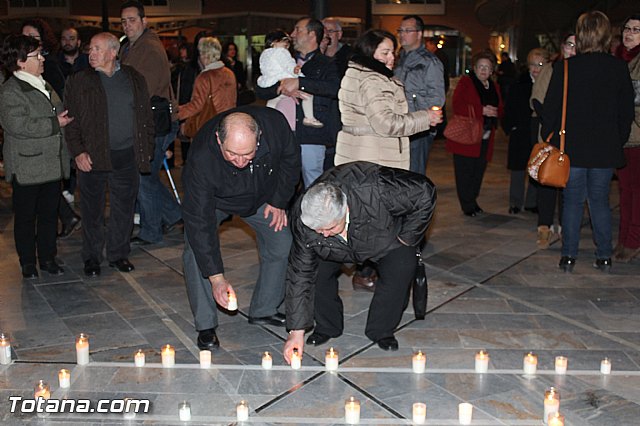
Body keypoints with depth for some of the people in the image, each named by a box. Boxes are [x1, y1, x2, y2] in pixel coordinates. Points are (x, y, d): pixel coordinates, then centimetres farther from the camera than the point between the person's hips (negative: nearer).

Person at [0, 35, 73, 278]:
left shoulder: (43, 85, 14)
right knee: (26, 216, 6)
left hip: (51, 163, 7)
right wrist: (55, 123, -20)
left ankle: (48, 257, 25)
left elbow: (58, 113, 27)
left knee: (50, 213, 13)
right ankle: (28, 263, 18)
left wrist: (64, 118, 7)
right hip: (26, 167, -7)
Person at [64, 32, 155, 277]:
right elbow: (70, 119, 1)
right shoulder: (79, 82, 3)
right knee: (92, 211, 6)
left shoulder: (134, 79, 8)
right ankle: (91, 257, 20)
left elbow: (146, 117, 12)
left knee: (124, 209, 10)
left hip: (127, 156, 2)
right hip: (93, 157, -1)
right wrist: (77, 152, -9)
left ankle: (118, 254, 25)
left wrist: (146, 149, 5)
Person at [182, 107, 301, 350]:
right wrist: (216, 276, -38)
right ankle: (205, 326, -4)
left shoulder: (275, 124, -36)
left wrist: (279, 201, -9)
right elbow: (199, 221, -38)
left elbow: (290, 157, -11)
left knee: (281, 245, 0)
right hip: (211, 199, -3)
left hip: (262, 196, 3)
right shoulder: (201, 159, -43)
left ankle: (263, 311, 18)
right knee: (196, 252, -19)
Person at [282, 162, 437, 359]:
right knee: (317, 271, -18)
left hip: (386, 235, -2)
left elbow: (425, 192, -32)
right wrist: (297, 330, -25)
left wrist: (407, 237, -23)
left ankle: (381, 331, -1)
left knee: (401, 269, -23)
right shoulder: (303, 220, -34)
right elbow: (300, 274, -25)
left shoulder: (375, 189, -46)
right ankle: (326, 327, 8)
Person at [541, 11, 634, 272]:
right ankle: (604, 257, 15)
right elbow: (627, 111, 4)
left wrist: (549, 138, 6)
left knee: (572, 200, 7)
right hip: (606, 148, 2)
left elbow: (550, 108, -4)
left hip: (572, 147, -2)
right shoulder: (619, 68, -2)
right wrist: (619, 141, 14)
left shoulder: (565, 67, -7)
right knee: (600, 200, 12)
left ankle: (569, 256, 8)